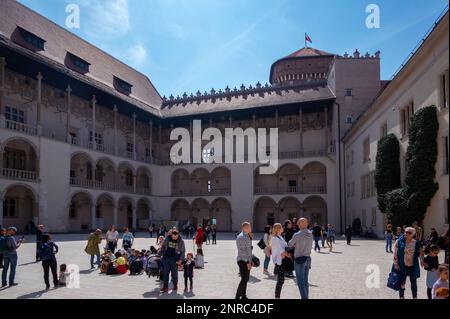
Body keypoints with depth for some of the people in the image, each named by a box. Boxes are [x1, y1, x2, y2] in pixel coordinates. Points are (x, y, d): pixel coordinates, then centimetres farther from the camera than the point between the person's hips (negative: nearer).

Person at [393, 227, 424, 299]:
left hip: (413, 267, 2)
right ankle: (401, 297, 24)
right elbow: (395, 253, -7)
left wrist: (422, 261, -8)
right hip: (402, 266, -2)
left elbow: (421, 252, 6)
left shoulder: (417, 243, -5)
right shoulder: (399, 242, -10)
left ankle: (415, 297, 33)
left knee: (414, 283, 16)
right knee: (402, 283, 8)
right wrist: (396, 264, -8)